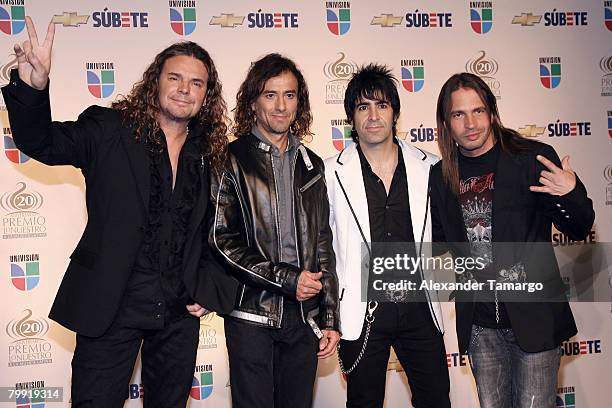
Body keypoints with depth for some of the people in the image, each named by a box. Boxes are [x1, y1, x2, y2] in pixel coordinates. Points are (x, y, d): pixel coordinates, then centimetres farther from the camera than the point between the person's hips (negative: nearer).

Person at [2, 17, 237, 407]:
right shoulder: (110, 130, -4)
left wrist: (209, 291, 4)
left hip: (181, 314, 4)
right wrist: (33, 87, -33)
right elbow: (41, 142, -15)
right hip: (111, 306, -3)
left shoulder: (210, 153, 5)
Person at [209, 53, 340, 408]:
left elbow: (323, 246, 11)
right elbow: (222, 241, -9)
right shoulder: (231, 160, -2)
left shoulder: (312, 165, 11)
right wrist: (287, 279, -13)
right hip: (252, 315, -4)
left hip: (304, 316, 4)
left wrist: (331, 320, 7)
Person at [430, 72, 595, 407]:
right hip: (478, 321, 4)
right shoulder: (441, 175, 4)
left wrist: (571, 193, -23)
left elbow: (577, 230, -3)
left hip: (533, 316, -3)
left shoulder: (533, 158, -7)